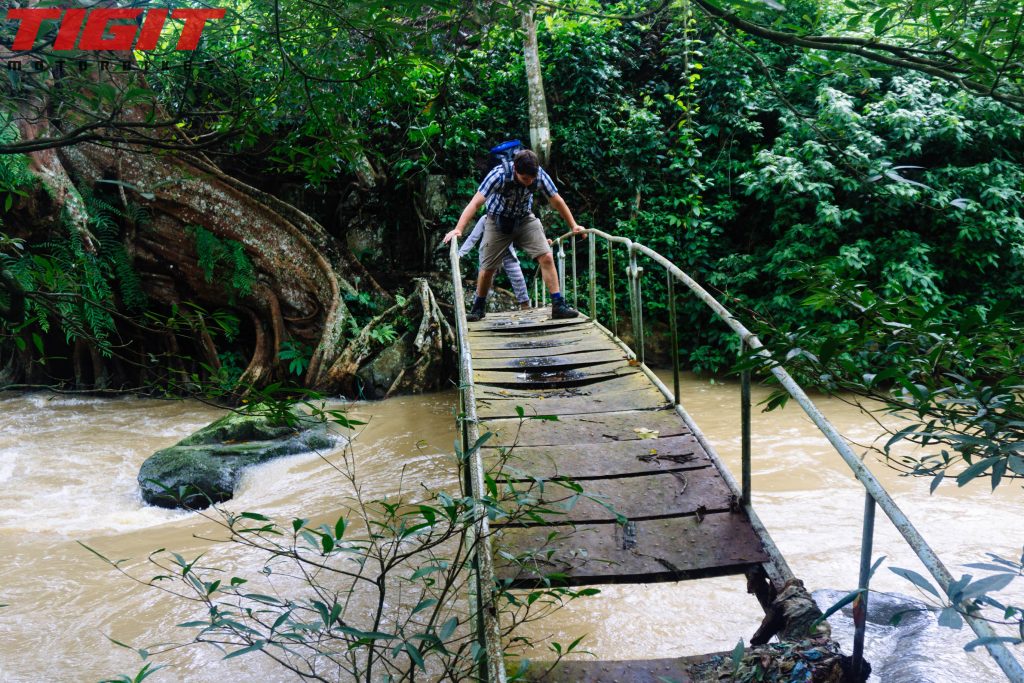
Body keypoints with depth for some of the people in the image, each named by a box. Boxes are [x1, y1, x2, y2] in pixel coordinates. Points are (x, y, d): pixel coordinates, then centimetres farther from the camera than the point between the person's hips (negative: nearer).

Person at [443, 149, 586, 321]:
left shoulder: (540, 175, -23)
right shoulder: (499, 175, -32)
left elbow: (557, 201, -8)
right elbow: (475, 203, -36)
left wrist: (573, 225, -3)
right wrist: (458, 230, -46)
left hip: (525, 219, 2)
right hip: (498, 221, -2)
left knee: (546, 257, -15)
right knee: (487, 268, 2)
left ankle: (558, 305, -10)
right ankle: (478, 308, 25)